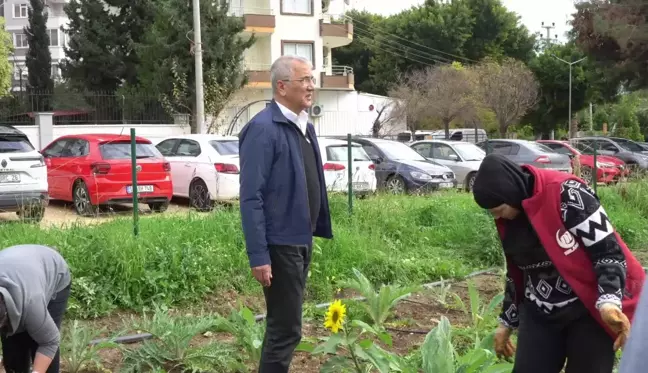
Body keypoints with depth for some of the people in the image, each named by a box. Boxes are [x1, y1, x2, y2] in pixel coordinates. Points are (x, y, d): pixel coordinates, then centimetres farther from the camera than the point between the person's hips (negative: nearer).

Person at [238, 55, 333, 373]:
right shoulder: (263, 128, -17)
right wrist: (258, 255, -23)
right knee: (285, 328, -1)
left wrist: (319, 229, 14)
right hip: (280, 243, -8)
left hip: (302, 240, 8)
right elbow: (251, 198, -20)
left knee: (284, 323, 18)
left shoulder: (305, 126, 9)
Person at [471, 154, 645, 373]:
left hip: (588, 310, -6)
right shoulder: (508, 219, 3)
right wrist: (507, 321, 20)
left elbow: (608, 249, -18)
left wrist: (609, 301, -32)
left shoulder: (565, 194, -19)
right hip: (539, 313, 6)